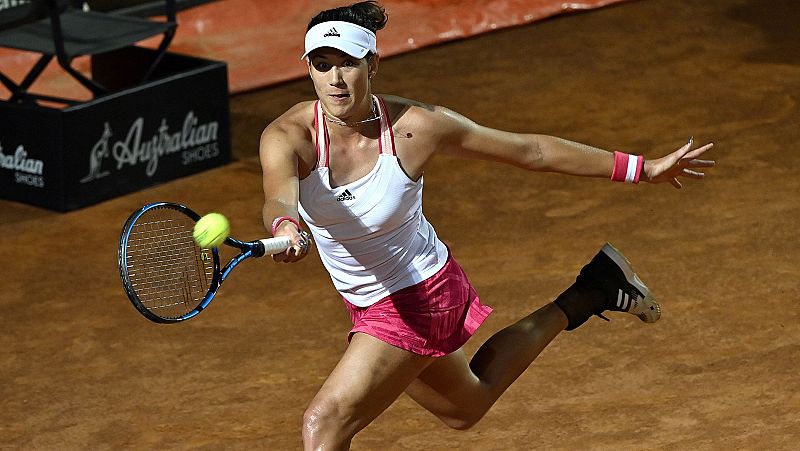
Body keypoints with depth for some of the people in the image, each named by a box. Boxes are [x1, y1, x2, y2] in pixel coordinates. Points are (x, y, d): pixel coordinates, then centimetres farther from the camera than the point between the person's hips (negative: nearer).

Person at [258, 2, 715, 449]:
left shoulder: (415, 126, -24)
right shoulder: (288, 137, -22)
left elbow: (532, 150, -14)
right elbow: (279, 200, -43)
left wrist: (643, 169, -10)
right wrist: (287, 228, -69)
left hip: (420, 296, -5)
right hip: (368, 305, 5)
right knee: (464, 408, 30)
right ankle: (581, 302, 44)